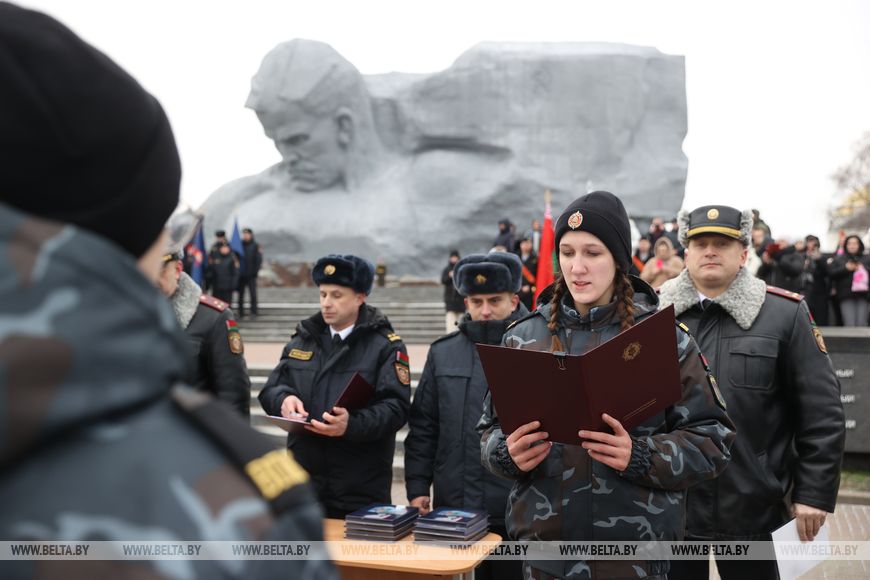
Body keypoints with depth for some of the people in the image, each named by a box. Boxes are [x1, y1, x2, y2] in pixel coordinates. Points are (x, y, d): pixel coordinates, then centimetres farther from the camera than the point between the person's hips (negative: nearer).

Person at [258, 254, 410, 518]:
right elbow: (271, 389, 11)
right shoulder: (303, 340, 13)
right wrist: (284, 399, -12)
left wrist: (353, 424, -29)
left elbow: (396, 407, -13)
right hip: (303, 481, 4)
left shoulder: (385, 345, -3)